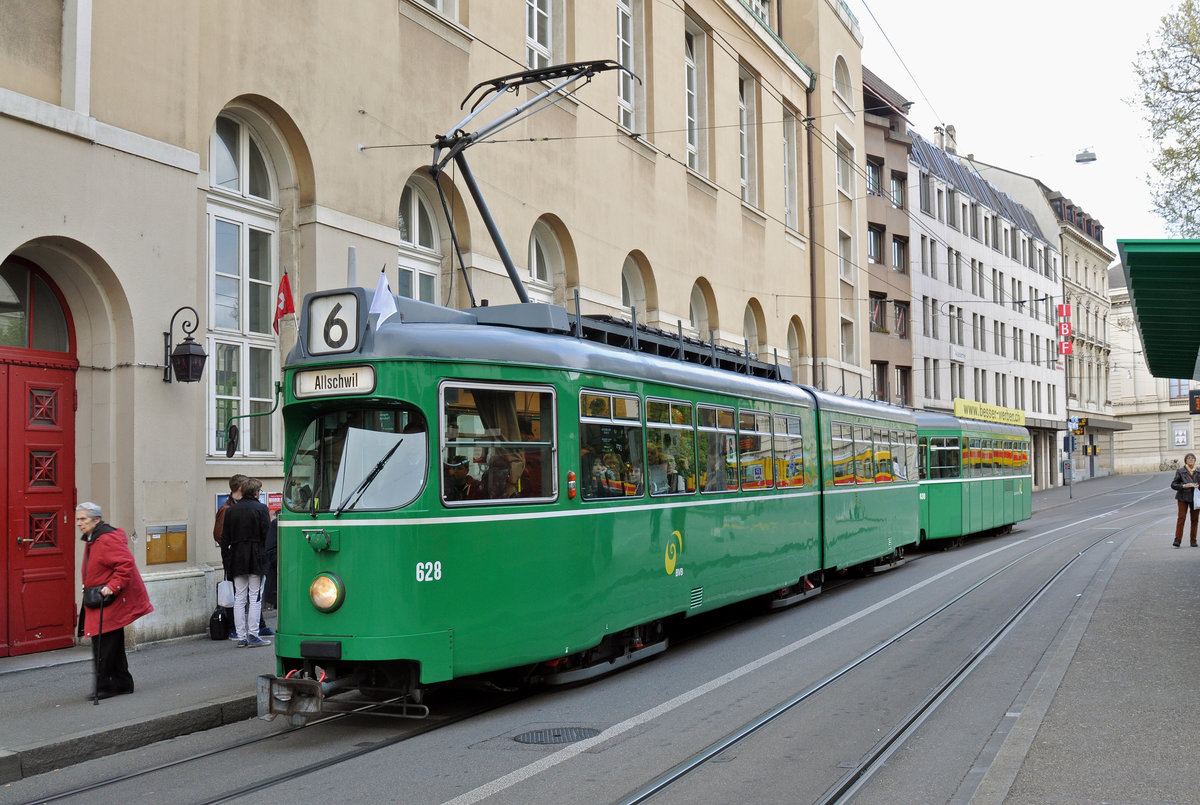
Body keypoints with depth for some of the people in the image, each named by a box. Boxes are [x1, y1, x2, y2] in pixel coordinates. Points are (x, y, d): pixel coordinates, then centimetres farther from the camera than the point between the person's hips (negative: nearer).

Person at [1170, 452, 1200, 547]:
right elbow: (1173, 485, 0)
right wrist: (1184, 486, -15)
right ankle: (1177, 540, -8)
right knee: (1181, 517, -8)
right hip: (1183, 497, -2)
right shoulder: (1180, 471, 1)